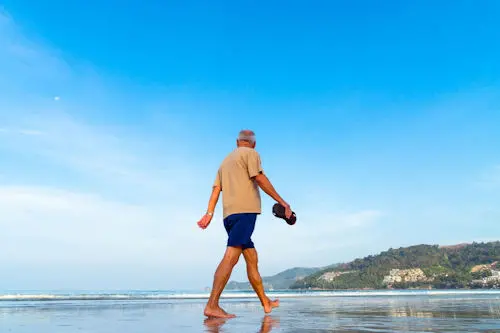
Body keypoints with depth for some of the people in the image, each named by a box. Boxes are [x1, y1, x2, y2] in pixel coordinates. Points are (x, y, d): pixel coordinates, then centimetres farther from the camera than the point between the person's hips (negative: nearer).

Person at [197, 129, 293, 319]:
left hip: (229, 214, 8)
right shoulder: (250, 153, 6)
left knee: (252, 257, 13)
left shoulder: (226, 160, 27)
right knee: (231, 256, -15)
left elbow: (216, 189, 18)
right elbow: (259, 178, -9)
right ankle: (212, 305, -22)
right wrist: (282, 202, -9)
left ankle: (265, 302, 20)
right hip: (245, 210, -8)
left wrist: (209, 213, 11)